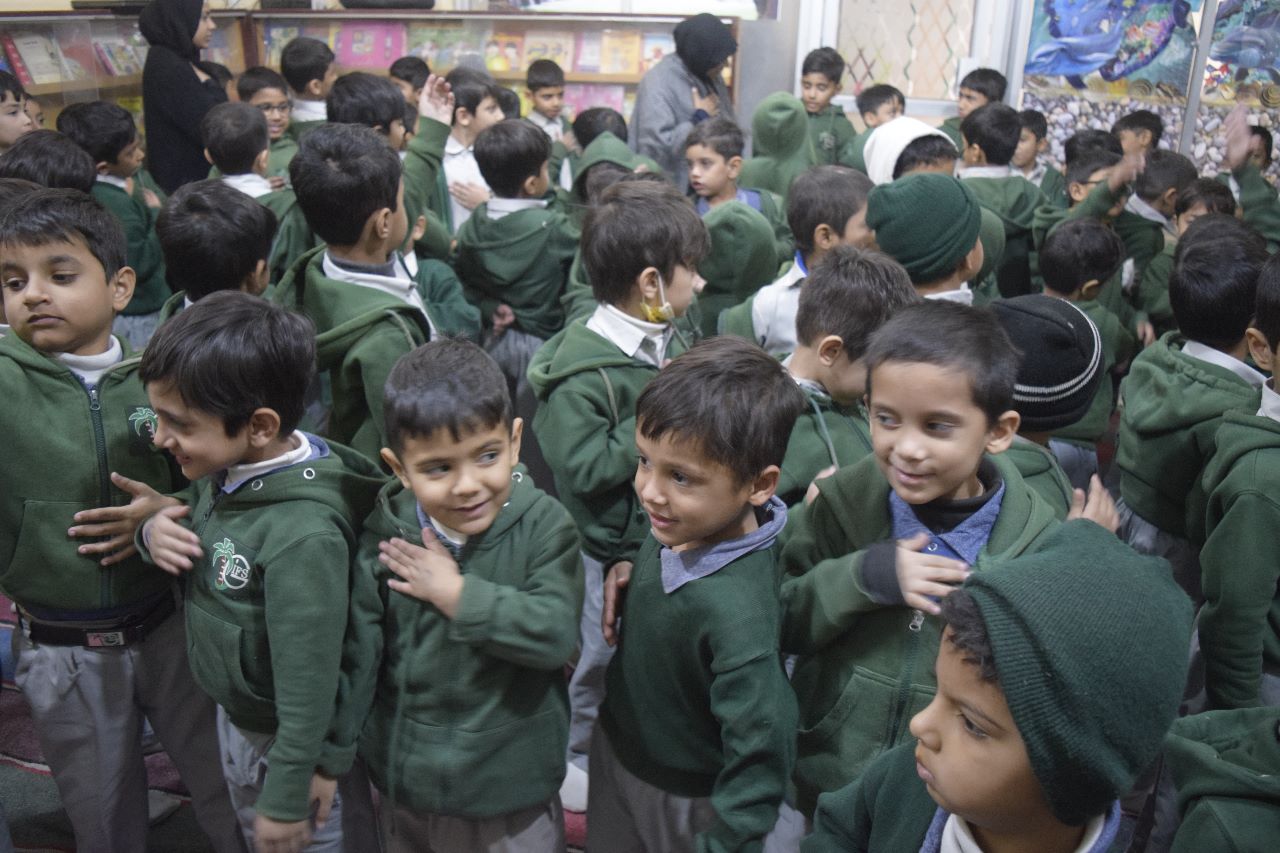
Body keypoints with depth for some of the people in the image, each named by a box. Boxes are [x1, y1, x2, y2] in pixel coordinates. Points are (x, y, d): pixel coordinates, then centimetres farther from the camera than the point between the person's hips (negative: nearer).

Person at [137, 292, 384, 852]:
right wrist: (154, 533, -15)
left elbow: (308, 679, -29)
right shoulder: (222, 470, -11)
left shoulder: (302, 533, -36)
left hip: (286, 739, -8)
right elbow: (199, 547, 8)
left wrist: (287, 798, -18)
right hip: (233, 715, 8)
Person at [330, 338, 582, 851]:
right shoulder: (385, 534, -10)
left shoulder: (544, 525, -16)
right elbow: (356, 652, -3)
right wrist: (332, 752, 1)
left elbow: (557, 634, -26)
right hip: (404, 778, 2)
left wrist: (455, 594, -23)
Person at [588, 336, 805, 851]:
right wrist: (628, 571, -10)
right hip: (617, 749, 7)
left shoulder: (736, 611, -39)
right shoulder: (683, 521, -17)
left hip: (685, 805, -6)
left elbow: (760, 760, -33)